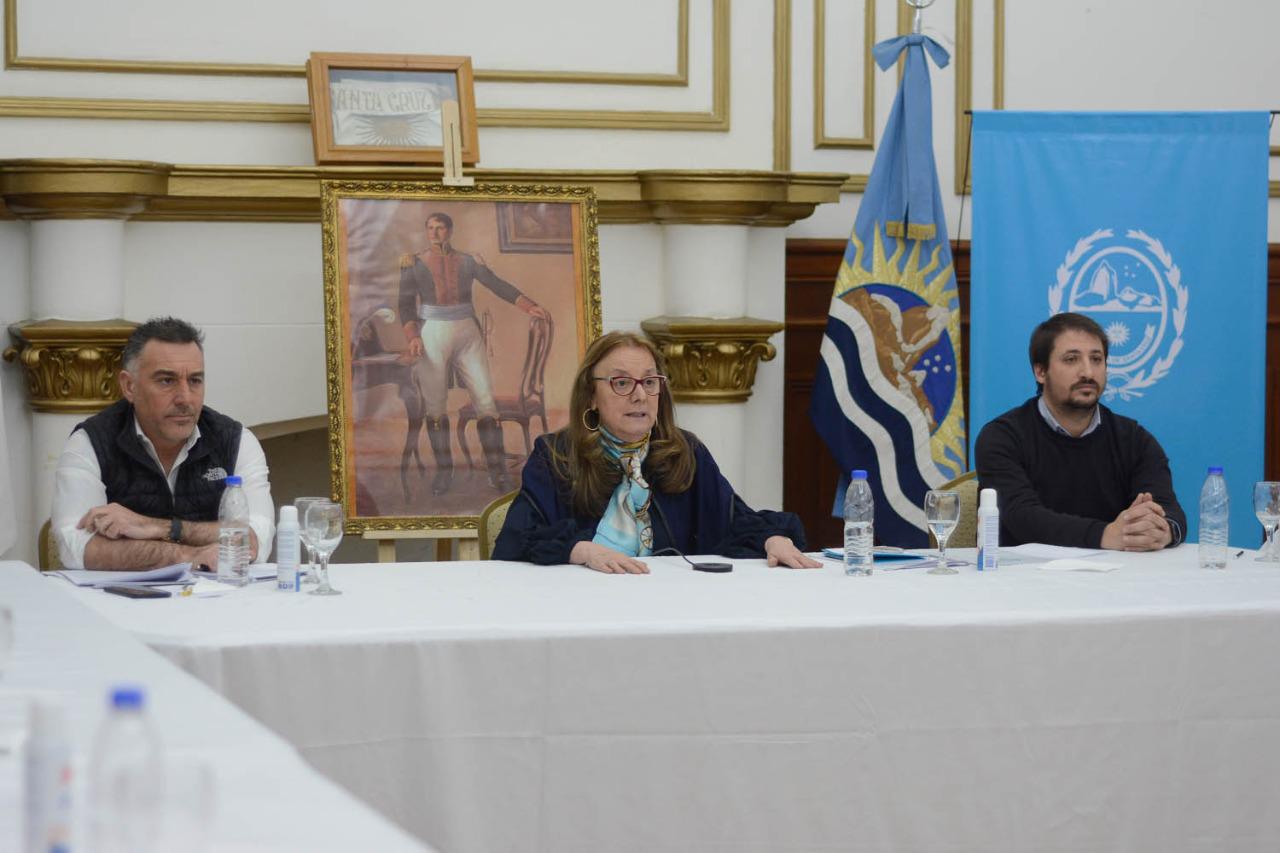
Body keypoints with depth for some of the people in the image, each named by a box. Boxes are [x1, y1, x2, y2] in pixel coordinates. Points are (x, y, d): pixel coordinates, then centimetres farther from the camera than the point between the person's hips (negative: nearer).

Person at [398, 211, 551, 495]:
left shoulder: (468, 261, 7)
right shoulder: (413, 263, 2)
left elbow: (498, 285, -2)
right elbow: (406, 305, -3)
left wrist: (530, 307, -16)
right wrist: (413, 338, -20)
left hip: (467, 336, 1)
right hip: (432, 335, -1)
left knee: (486, 401, -6)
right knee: (434, 405, -1)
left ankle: (497, 471, -3)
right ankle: (444, 469, 11)